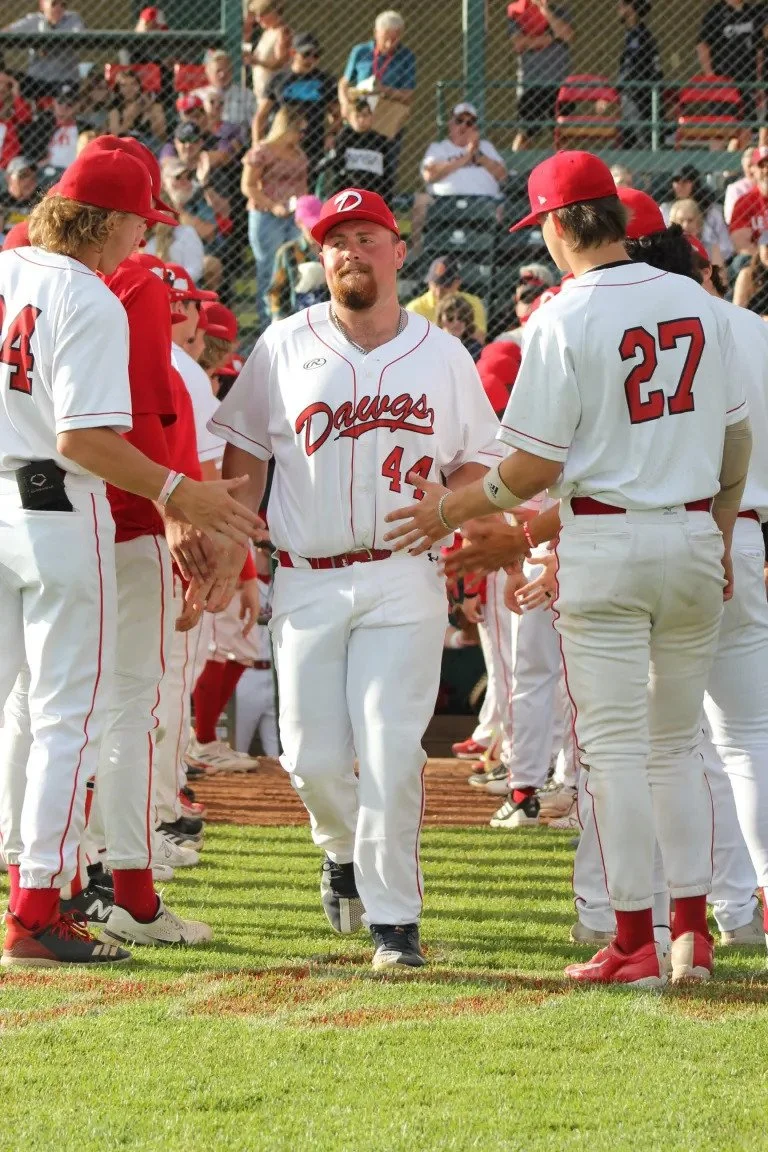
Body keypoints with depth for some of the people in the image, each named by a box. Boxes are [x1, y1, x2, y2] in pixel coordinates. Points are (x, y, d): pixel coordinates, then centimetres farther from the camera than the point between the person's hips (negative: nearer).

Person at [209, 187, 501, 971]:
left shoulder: (442, 356, 6)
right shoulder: (285, 347, 5)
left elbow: (479, 463, 13)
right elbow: (246, 452, 9)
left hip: (403, 580, -1)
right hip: (307, 581, 1)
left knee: (391, 751, -10)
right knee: (312, 754, 1)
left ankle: (393, 918, -5)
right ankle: (344, 850, 32)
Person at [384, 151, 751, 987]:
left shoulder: (565, 320, -11)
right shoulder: (697, 304, 5)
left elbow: (537, 464, -12)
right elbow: (736, 437, 11)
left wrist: (451, 512, 2)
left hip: (604, 542, -5)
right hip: (694, 535, 5)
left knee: (615, 746, -1)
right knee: (676, 743, 14)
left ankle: (634, 942, -2)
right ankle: (692, 934, 10)